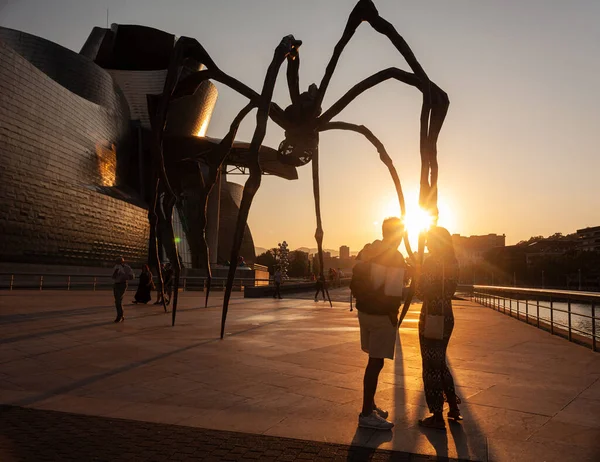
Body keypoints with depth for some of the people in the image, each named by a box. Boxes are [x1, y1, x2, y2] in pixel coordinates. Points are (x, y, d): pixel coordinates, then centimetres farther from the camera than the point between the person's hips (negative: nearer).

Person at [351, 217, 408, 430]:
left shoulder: (366, 251, 8)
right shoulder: (395, 257, -15)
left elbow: (355, 282, 11)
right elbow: (392, 292, -21)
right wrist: (393, 313, -8)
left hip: (364, 311, 8)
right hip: (382, 315, -8)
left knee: (374, 360, 19)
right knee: (376, 363, -1)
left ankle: (370, 405, 31)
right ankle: (367, 414, 6)